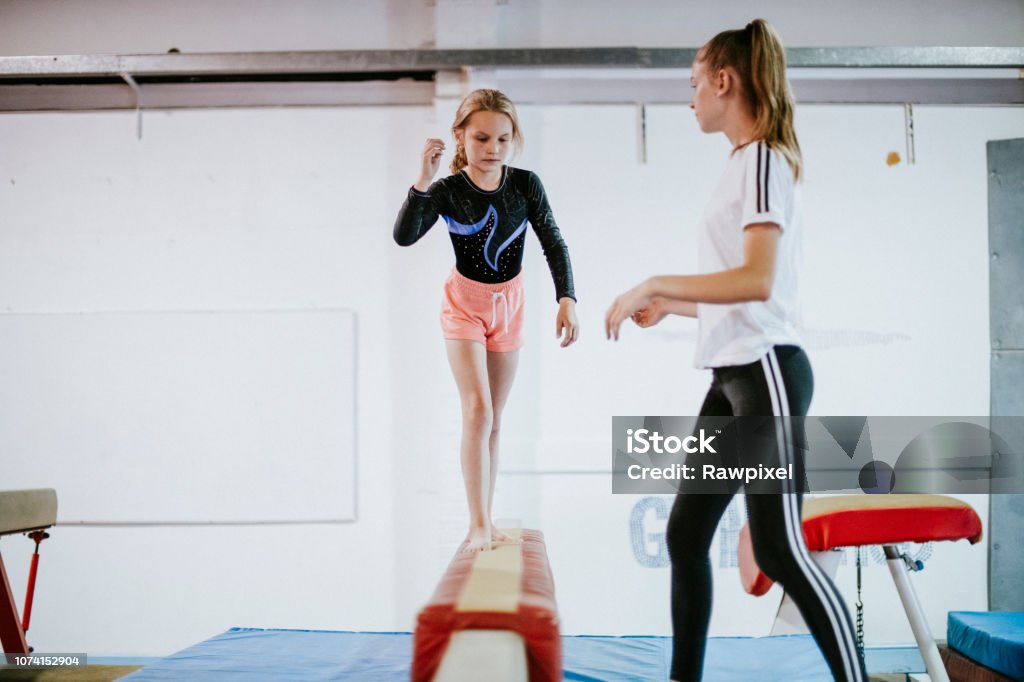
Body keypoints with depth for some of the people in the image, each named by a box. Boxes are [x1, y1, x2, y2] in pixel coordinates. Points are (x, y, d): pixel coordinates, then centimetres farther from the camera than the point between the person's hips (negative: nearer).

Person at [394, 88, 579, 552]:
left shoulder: (525, 185, -13)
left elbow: (553, 244, -11)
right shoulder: (447, 191, -17)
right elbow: (404, 237, -30)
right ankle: (478, 525, -12)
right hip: (465, 305, -3)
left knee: (494, 419, 9)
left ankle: (486, 520, 17)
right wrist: (422, 181, -41)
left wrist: (567, 300, -22)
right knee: (477, 410, -16)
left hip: (508, 305, 3)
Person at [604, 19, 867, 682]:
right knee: (685, 533, 9)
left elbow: (757, 281, -23)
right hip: (733, 375, 10)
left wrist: (653, 285, -19)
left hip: (765, 370, -10)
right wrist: (667, 306, 19)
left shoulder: (764, 158, -10)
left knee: (780, 550, -9)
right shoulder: (743, 164, 17)